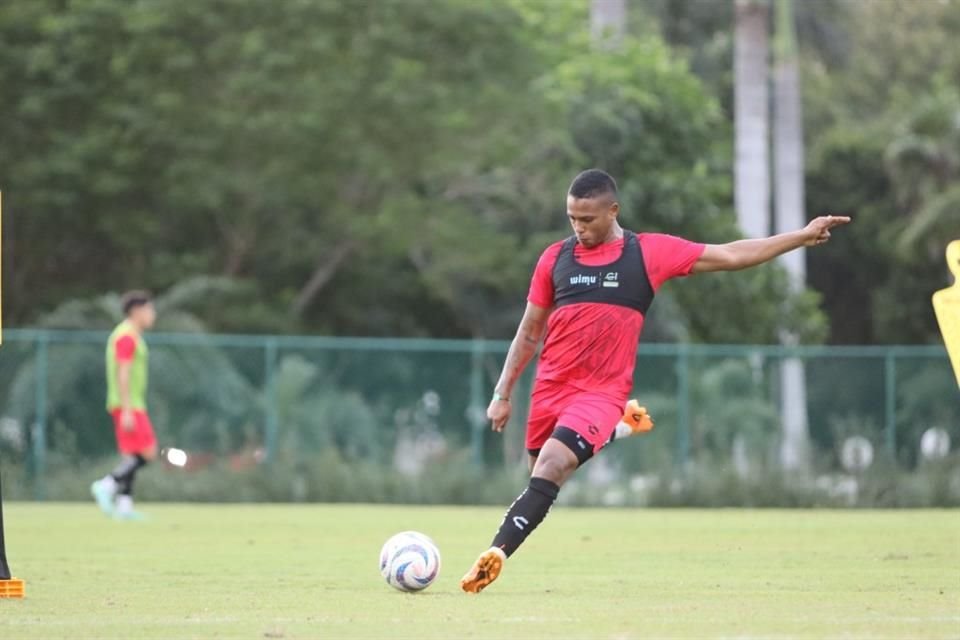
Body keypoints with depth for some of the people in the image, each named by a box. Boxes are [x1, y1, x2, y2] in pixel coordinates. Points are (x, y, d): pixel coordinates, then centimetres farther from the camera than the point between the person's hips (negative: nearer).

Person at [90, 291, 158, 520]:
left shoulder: (130, 336, 19)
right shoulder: (127, 336, -13)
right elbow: (123, 374, -19)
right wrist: (127, 411, -23)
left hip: (129, 406, 10)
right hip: (129, 405, -10)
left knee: (131, 457, 6)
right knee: (147, 453, -12)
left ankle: (124, 504, 2)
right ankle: (107, 485, -15)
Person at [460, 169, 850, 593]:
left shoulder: (649, 253, -1)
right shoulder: (555, 258, 6)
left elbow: (730, 256, 5)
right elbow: (530, 331, 14)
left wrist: (802, 237, 4)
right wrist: (503, 394, 10)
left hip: (601, 393, -4)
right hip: (549, 390, 4)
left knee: (549, 469, -24)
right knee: (542, 476, 11)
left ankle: (495, 554, -29)